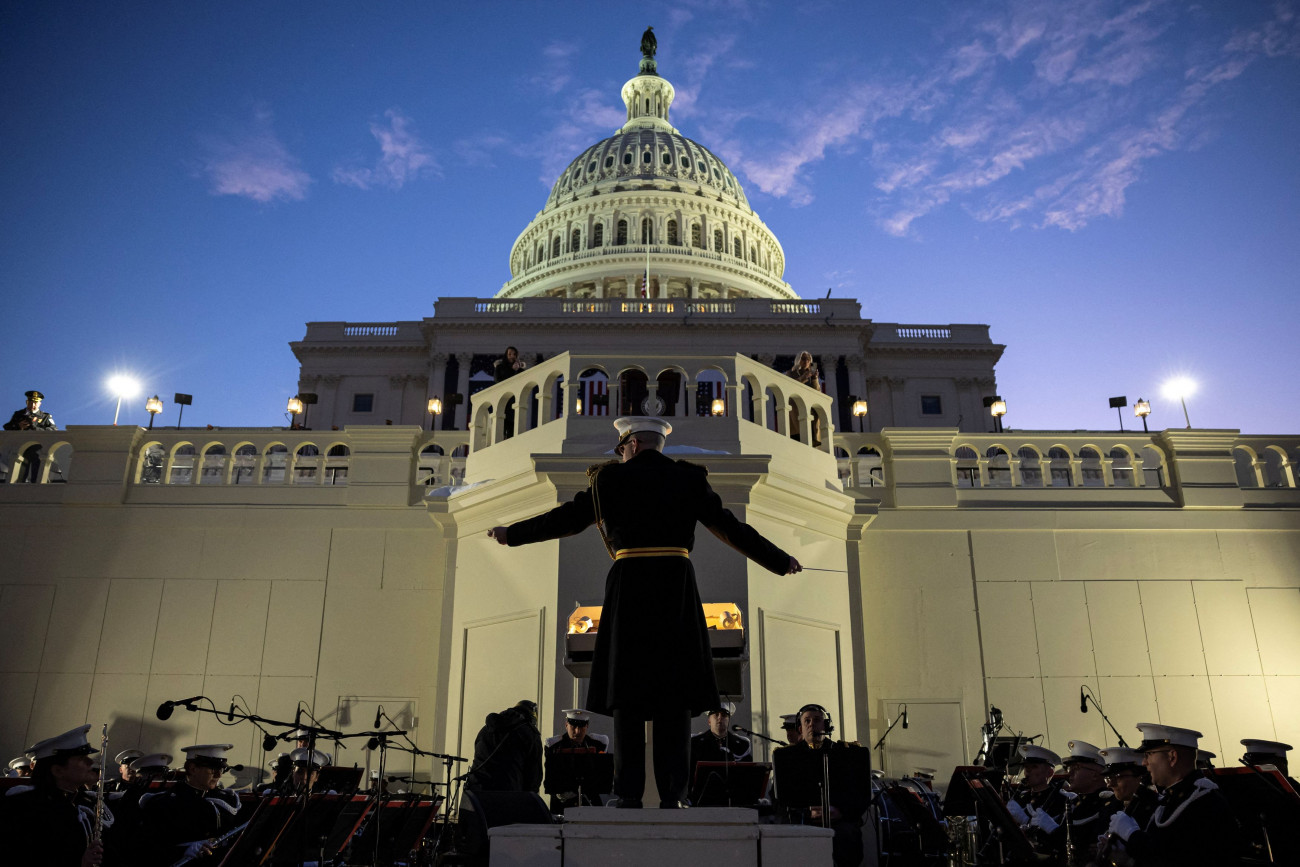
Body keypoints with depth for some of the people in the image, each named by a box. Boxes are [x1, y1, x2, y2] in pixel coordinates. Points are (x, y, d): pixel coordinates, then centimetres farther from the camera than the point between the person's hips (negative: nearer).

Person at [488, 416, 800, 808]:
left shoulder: (611, 477, 3)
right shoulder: (689, 478, 8)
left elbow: (568, 517, 8)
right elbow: (731, 527, 9)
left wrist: (512, 533, 21)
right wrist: (780, 561, 20)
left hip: (628, 588, -1)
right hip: (677, 591, 1)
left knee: (628, 691, 4)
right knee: (674, 691, 5)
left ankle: (629, 794, 4)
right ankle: (672, 794, 4)